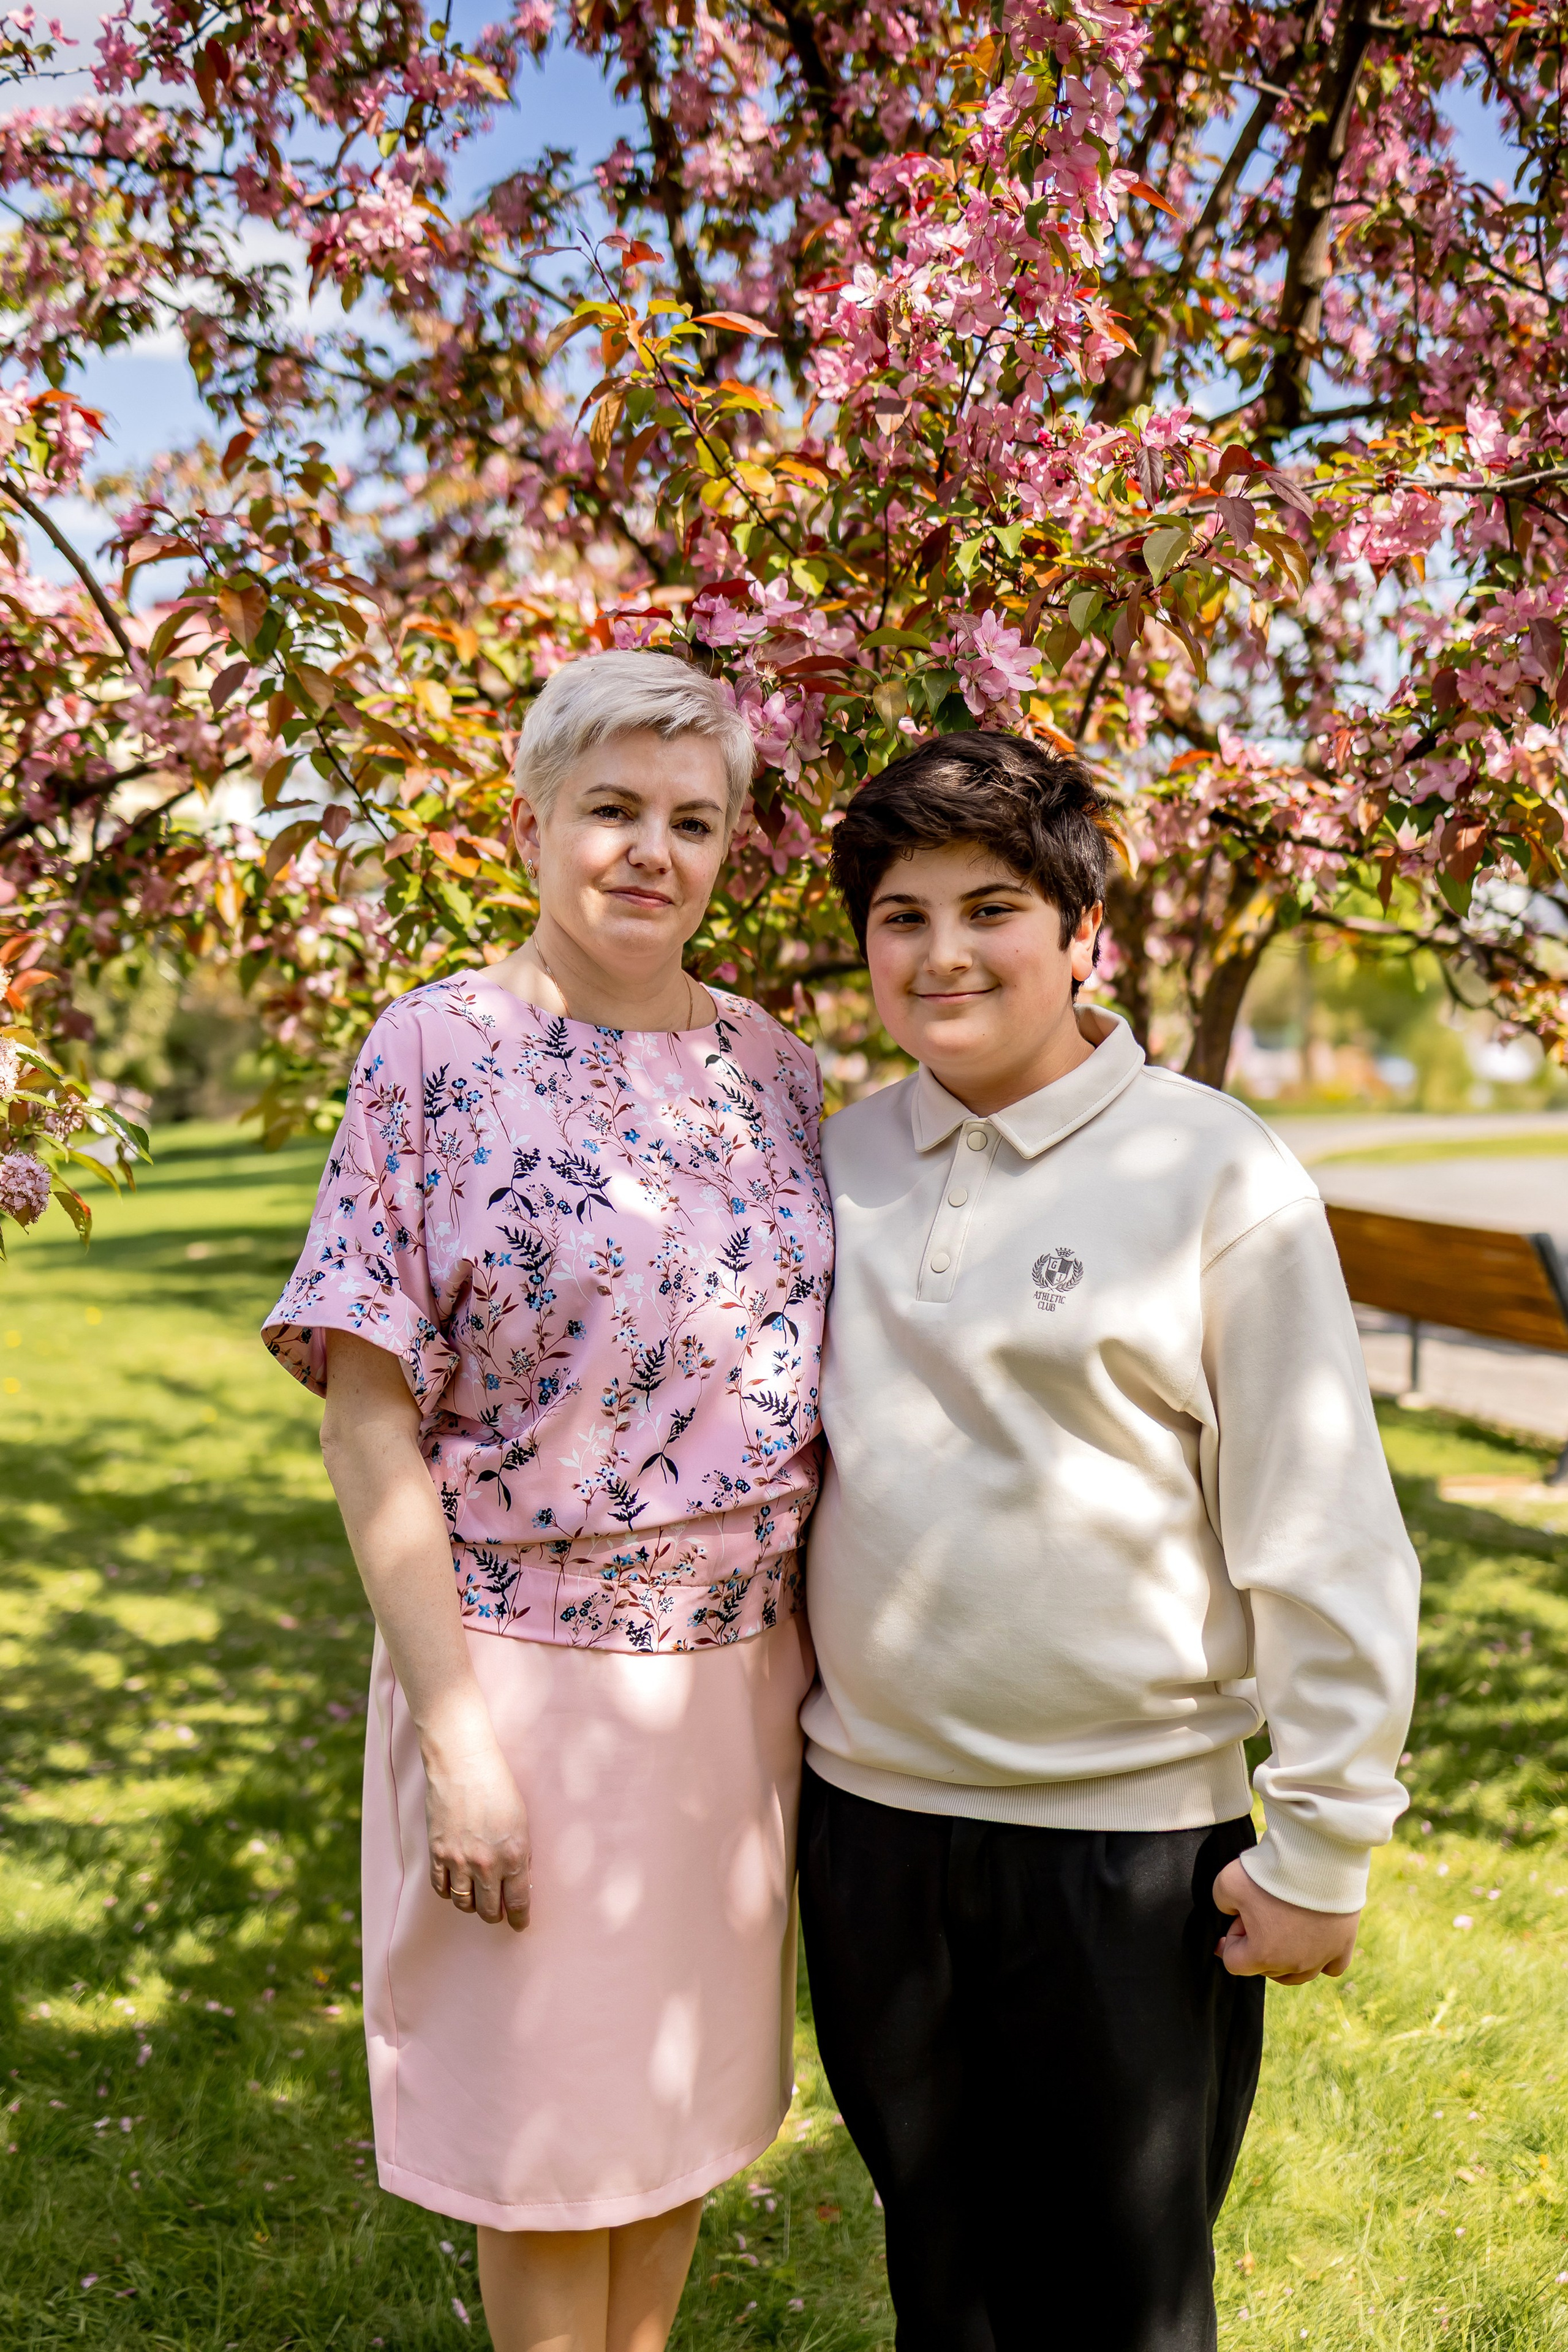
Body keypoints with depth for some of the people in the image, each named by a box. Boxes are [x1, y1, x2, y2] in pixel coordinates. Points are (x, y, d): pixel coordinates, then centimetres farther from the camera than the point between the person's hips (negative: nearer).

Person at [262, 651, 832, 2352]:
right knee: (548, 2147, 11)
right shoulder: (435, 1052, -9)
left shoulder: (769, 1063, 4)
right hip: (529, 1669, -4)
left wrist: (823, 1651, 9)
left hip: (745, 1668, 5)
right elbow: (368, 1413, -12)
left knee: (688, 2105, 20)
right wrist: (454, 1737, -15)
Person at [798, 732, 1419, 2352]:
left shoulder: (1218, 1179, -12)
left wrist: (1317, 1853, -9)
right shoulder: (840, 1160, 3)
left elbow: (1328, 1547, -10)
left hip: (1122, 1843, -4)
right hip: (867, 1809, 5)